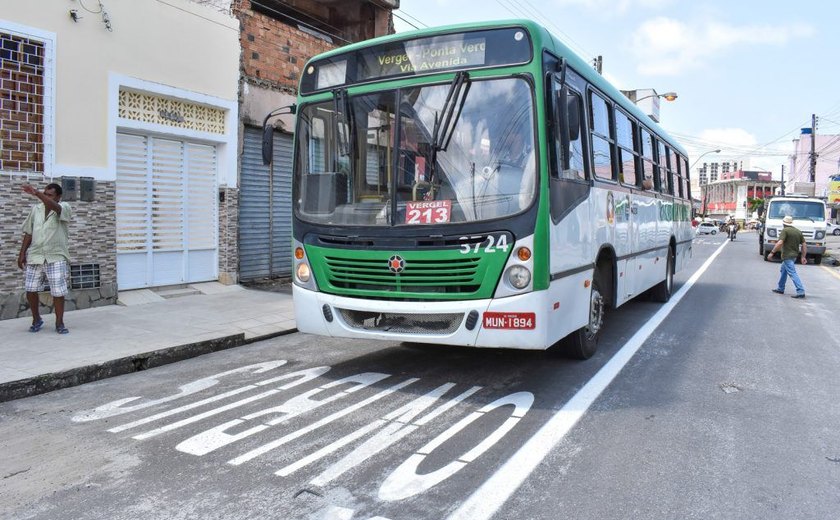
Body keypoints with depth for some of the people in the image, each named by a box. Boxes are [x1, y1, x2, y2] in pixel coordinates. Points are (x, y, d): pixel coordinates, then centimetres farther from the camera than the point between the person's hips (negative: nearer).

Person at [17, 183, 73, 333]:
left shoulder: (64, 208, -4)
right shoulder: (35, 209, 8)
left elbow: (54, 207, -29)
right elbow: (29, 233, 12)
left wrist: (36, 193, -42)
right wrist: (22, 253, 8)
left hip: (56, 257, -3)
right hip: (35, 256, 4)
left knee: (58, 292, -2)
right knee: (30, 290, 3)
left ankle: (59, 323, 13)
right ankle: (36, 320, 24)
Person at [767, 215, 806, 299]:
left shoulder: (785, 230, -11)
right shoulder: (798, 231, 11)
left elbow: (780, 243, -23)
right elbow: (804, 245, 10)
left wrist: (772, 252, -17)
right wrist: (803, 257, 13)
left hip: (787, 256, -9)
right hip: (795, 255, 9)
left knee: (792, 273, -11)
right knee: (783, 270, 24)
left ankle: (801, 292, -19)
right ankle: (780, 289, 32)